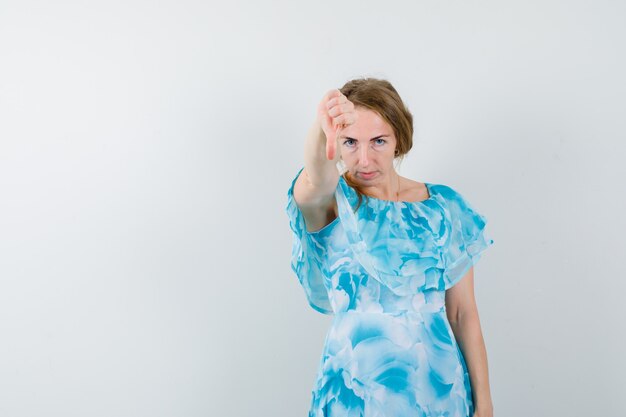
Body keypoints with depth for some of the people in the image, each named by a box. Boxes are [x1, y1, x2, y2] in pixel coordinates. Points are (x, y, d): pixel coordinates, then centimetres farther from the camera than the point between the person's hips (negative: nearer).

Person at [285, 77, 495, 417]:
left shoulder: (445, 207, -1)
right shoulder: (330, 202, -8)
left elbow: (463, 314, 1)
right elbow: (314, 183, -34)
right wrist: (321, 130, -55)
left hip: (438, 382, 2)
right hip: (354, 385, -2)